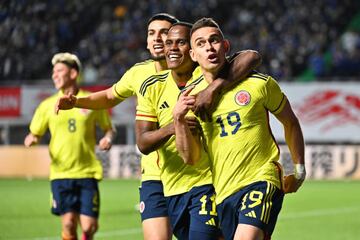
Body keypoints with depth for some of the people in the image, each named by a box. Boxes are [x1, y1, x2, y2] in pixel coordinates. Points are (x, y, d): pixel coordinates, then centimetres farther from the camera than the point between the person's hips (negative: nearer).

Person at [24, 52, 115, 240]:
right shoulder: (48, 105, 7)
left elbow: (108, 128, 14)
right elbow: (35, 134, 11)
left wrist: (108, 138, -8)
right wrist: (31, 140, -12)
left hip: (87, 172, -1)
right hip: (61, 173, 1)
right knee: (68, 223, -10)